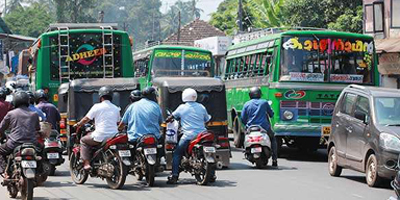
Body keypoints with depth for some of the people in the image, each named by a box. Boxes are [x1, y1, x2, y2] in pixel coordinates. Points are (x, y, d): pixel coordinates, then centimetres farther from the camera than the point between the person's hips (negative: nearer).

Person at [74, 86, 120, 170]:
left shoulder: (97, 107, -3)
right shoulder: (116, 108, 11)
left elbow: (86, 119, 1)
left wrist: (78, 124, 20)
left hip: (100, 137, -6)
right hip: (113, 137, 6)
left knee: (84, 140, 17)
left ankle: (86, 163, 3)